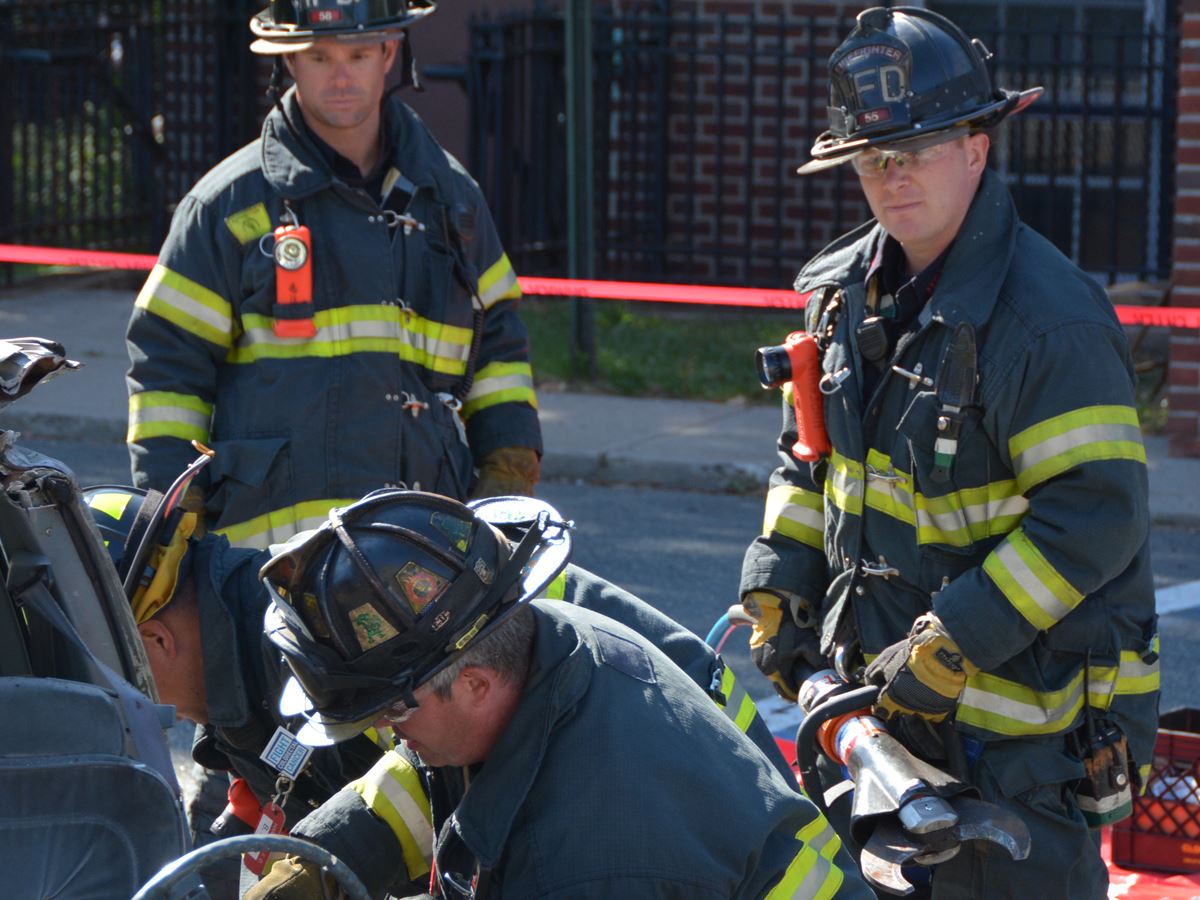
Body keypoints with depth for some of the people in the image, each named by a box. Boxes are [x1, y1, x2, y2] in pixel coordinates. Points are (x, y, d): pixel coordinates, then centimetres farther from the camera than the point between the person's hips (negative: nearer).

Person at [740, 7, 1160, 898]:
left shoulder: (1047, 316, -19)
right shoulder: (846, 290, 8)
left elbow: (1097, 513, -23)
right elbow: (811, 456, 21)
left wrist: (954, 643, -23)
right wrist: (778, 591, 9)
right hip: (881, 680, 8)